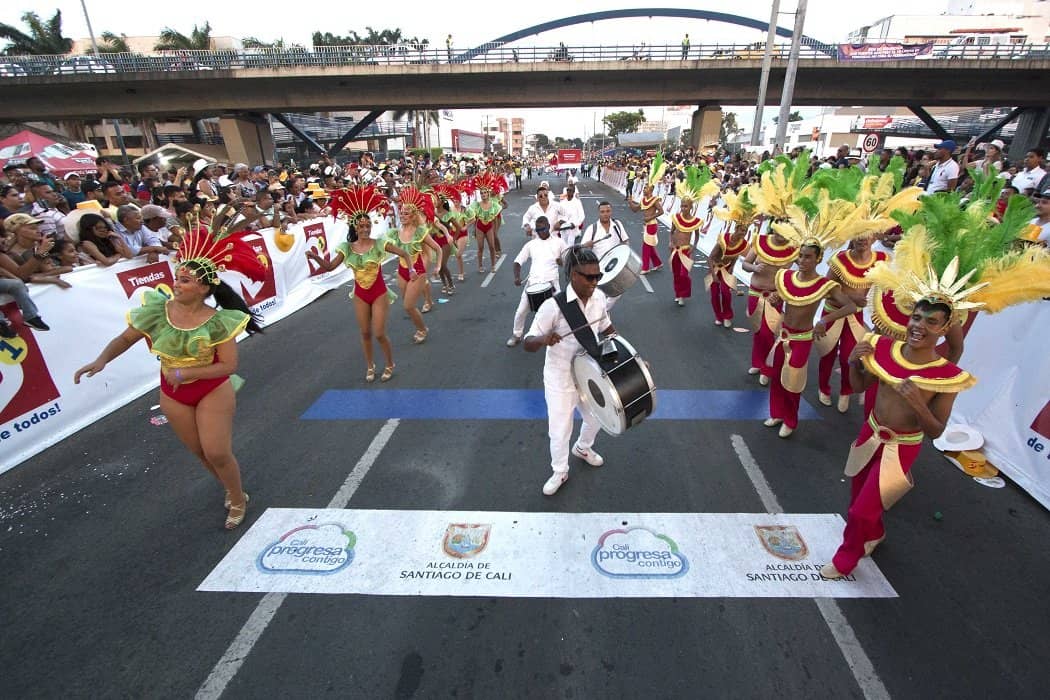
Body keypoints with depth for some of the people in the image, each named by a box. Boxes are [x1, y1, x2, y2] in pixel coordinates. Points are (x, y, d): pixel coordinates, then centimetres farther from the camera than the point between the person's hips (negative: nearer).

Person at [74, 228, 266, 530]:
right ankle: (230, 488, 43)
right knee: (200, 452, 17)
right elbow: (124, 339, 0)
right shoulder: (156, 310, -11)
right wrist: (102, 359, -18)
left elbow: (228, 366, -22)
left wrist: (184, 373, -25)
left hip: (213, 392, -4)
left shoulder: (218, 322, -22)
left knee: (217, 453, -2)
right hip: (173, 394, 4)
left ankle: (238, 499, 25)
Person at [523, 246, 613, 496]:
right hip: (560, 380, -5)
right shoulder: (553, 306, -26)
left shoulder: (599, 297, -9)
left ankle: (583, 448, 60)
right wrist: (544, 339, -43)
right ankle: (560, 472, 40)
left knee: (595, 418, 27)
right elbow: (528, 344, -22)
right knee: (560, 432, 10)